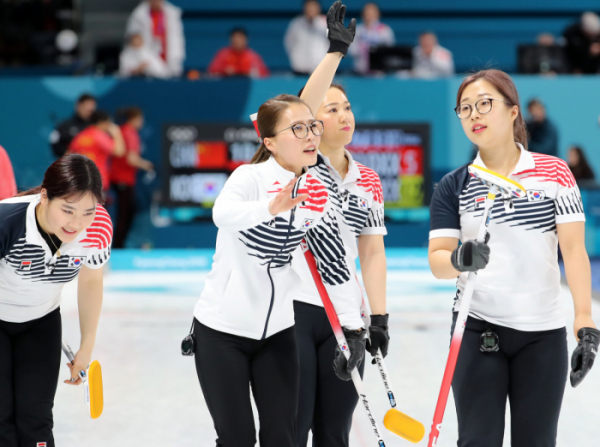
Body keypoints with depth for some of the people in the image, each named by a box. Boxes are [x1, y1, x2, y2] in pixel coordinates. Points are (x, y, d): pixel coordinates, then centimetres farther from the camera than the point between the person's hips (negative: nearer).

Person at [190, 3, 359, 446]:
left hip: (276, 330, 5)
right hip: (222, 329, -5)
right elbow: (224, 213, -40)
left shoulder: (320, 193, 0)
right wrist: (271, 208, -59)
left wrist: (355, 328, -4)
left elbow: (336, 266, 4)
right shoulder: (251, 176, -17)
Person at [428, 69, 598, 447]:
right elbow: (437, 260, -3)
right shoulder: (453, 187, 3)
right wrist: (459, 260, -27)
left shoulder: (554, 173, -1)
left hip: (543, 334, 0)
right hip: (477, 329, 1)